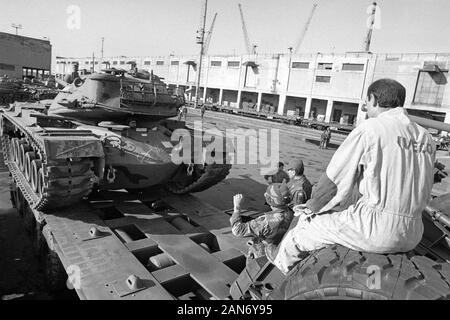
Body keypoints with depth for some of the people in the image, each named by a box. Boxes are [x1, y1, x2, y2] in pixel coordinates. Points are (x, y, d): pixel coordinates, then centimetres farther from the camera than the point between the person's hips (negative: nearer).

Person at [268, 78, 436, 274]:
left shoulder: (370, 129, -10)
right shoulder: (427, 139, 8)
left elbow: (334, 179, -8)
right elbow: (423, 193, 14)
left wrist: (311, 207, 8)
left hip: (375, 229, -7)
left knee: (309, 221, 15)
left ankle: (282, 260, 40)